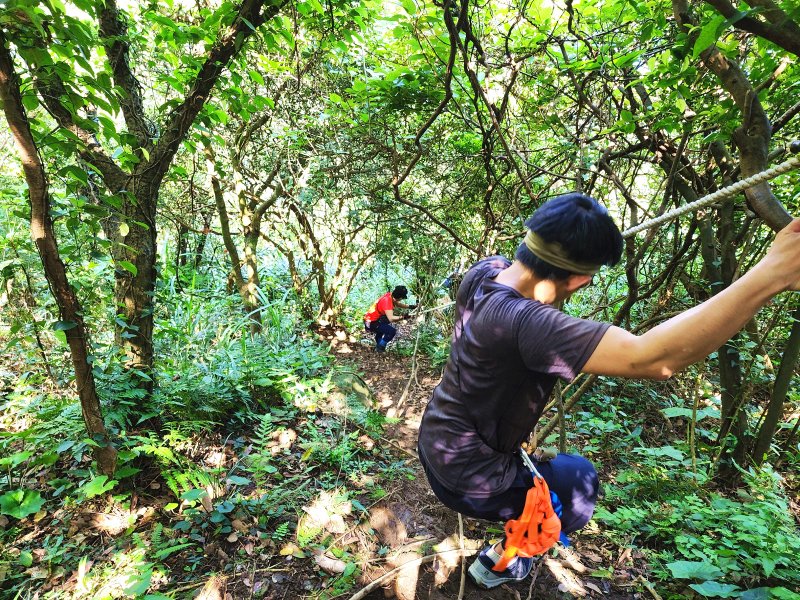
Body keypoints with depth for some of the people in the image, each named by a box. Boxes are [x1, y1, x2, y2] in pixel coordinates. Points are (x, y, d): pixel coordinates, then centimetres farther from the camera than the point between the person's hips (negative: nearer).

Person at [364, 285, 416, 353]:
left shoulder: (390, 295, -2)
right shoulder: (387, 301, -28)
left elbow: (397, 304, 17)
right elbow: (391, 319, -37)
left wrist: (410, 306, 7)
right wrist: (403, 317, -30)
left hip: (370, 320, 10)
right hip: (371, 324, -10)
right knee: (392, 331, -15)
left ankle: (378, 343, 38)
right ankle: (380, 348, 0)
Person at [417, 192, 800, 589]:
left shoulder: (484, 271, -13)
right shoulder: (523, 322, -39)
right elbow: (651, 359, -42)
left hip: (434, 439, 8)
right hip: (465, 477, -7)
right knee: (579, 479, 17)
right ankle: (498, 562, 31)